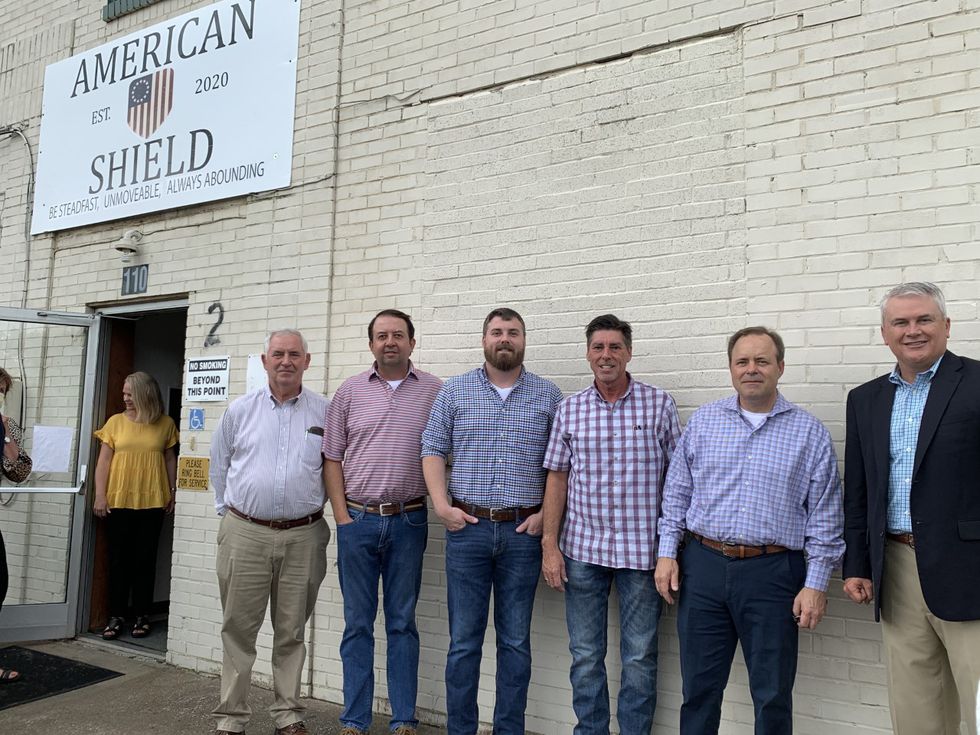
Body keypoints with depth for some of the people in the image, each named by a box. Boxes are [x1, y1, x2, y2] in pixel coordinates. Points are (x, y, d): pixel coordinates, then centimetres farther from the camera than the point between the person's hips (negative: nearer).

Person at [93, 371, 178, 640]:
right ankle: (116, 615, 13)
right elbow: (104, 460, 4)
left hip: (152, 502, -1)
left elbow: (170, 459, 10)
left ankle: (142, 615, 13)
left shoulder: (165, 424, 4)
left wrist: (173, 491, 5)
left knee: (145, 559, 5)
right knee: (119, 559, 5)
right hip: (118, 501, 1)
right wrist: (100, 495, -3)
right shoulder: (116, 421, 5)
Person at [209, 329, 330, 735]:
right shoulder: (240, 409, 4)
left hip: (303, 537, 0)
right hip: (244, 534, 0)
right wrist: (228, 511, 13)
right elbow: (220, 466, 13)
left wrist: (316, 510, 7)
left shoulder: (326, 412, 2)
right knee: (238, 629, 7)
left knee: (292, 632, 10)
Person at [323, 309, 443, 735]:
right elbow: (332, 457, 5)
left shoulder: (435, 391, 2)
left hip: (408, 521, -1)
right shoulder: (350, 391, 5)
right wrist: (342, 516, -1)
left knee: (402, 623, 9)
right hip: (357, 520, 1)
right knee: (357, 624, 9)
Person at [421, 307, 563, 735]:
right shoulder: (454, 391, 6)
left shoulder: (548, 395, 6)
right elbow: (433, 449, 4)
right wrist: (442, 506, -7)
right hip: (467, 527, 0)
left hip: (523, 532, 0)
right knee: (463, 640, 6)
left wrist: (547, 514, -5)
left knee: (515, 641, 9)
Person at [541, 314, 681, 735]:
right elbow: (557, 478, 5)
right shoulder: (569, 410, 4)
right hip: (583, 549, 2)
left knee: (640, 657, 8)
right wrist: (549, 545, 0)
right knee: (585, 655, 11)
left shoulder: (659, 405, -1)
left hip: (642, 551, -1)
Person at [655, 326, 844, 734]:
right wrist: (667, 552, 3)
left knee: (773, 695, 10)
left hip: (773, 573, -1)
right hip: (703, 566, 2)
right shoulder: (702, 421, 5)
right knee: (699, 688, 11)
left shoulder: (810, 432, 0)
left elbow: (825, 517, 0)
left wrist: (816, 585, -4)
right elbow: (677, 493, 9)